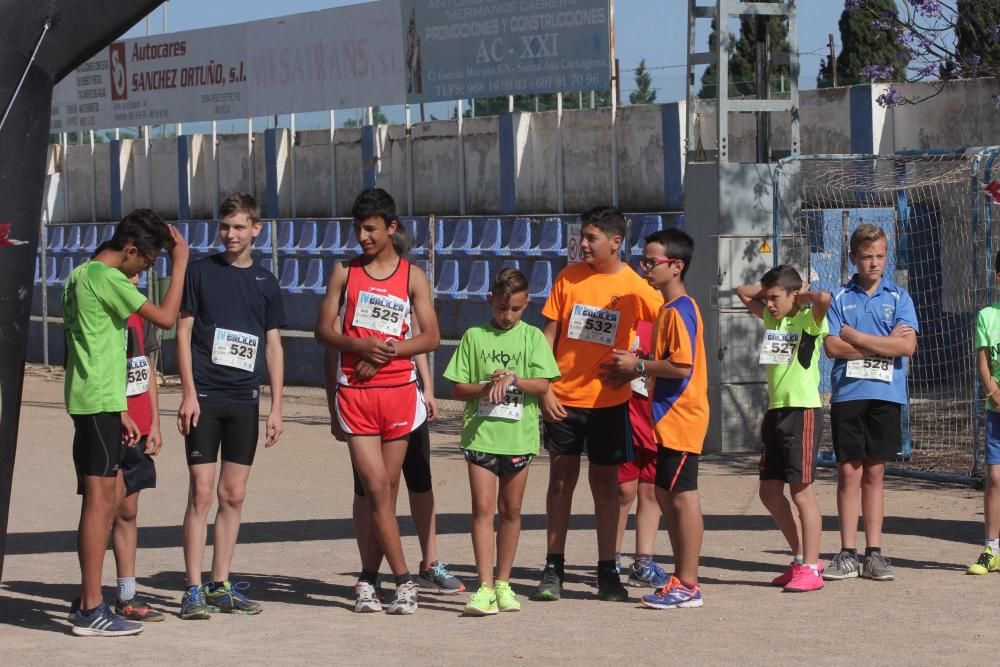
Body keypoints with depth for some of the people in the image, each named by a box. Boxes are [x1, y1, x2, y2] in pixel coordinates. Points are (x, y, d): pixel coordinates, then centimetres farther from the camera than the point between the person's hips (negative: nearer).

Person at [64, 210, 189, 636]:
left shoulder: (82, 275, 17)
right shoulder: (108, 278, -14)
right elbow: (166, 317, -17)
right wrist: (180, 261, -9)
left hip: (90, 400, 10)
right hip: (100, 401, -10)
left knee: (113, 493, 15)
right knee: (100, 499, -7)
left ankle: (88, 600, 17)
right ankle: (91, 610, -6)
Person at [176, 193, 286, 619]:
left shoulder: (266, 283, 10)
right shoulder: (201, 271, 2)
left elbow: (273, 346, 12)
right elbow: (184, 332, 0)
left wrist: (276, 408, 7)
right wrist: (188, 393, -8)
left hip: (245, 400, 3)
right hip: (205, 396, -3)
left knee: (233, 495, 6)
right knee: (202, 491, -6)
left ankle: (221, 586, 15)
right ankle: (193, 590, -3)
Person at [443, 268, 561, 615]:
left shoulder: (532, 337, 5)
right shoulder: (474, 337, 5)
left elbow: (543, 385, -4)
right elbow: (458, 388, 3)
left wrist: (511, 379, -18)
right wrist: (488, 386, -13)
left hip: (519, 435, 1)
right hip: (481, 434, -1)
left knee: (511, 510, 9)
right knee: (483, 508, -9)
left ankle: (503, 584, 20)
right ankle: (485, 587, -11)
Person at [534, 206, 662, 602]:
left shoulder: (634, 287, -5)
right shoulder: (569, 278, 1)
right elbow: (549, 334, 3)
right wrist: (544, 388, -4)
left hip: (608, 401, -2)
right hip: (563, 398, 2)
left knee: (605, 481, 5)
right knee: (561, 478, 6)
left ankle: (607, 572, 11)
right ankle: (553, 569, 11)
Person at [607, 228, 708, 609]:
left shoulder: (680, 310, -16)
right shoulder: (668, 308, 16)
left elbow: (682, 366, -24)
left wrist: (638, 366, -13)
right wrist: (633, 370, 12)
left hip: (681, 417, -11)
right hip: (669, 417, 11)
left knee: (682, 495, -6)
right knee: (666, 494, 14)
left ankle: (688, 585, -2)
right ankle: (682, 577, 20)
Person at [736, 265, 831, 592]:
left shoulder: (808, 320, -8)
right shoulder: (771, 318, 14)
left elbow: (824, 298, -29)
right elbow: (743, 292, 24)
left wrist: (804, 295, -10)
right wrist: (771, 288, 11)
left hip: (803, 412, -9)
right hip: (775, 411, 9)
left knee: (800, 490, -8)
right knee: (770, 491, 10)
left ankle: (810, 569, -5)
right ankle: (802, 558, 20)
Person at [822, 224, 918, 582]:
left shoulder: (899, 297, 6)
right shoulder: (840, 298, 6)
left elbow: (907, 345, -7)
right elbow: (832, 347, -5)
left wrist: (856, 337, -6)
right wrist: (883, 345, -6)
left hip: (886, 395, 0)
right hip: (847, 394, 0)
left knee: (874, 474, 5)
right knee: (849, 472, -1)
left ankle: (873, 553, 8)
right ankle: (848, 554, 3)